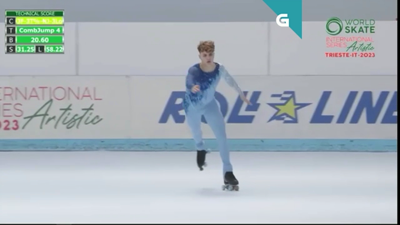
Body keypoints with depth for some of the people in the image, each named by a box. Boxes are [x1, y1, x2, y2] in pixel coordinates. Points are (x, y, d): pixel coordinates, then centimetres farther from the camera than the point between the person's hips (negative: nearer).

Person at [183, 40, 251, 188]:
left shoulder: (219, 69, -23)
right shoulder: (194, 70, -34)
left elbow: (230, 80, -2)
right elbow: (188, 84, -55)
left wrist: (241, 94, 12)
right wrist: (192, 88, -80)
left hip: (210, 104, 2)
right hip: (192, 106, -2)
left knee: (221, 136, -12)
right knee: (196, 132, 23)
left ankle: (227, 172, -7)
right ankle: (200, 150, 60)